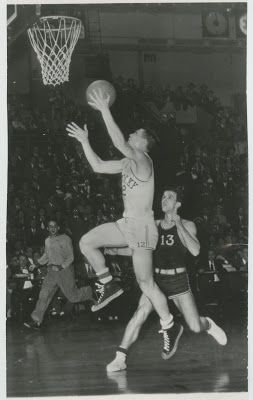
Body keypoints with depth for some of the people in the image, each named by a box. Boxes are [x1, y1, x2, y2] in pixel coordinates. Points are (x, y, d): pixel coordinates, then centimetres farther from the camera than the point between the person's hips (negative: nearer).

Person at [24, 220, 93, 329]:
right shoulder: (47, 241, 13)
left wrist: (62, 266, -21)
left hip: (65, 270, -5)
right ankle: (36, 321, -6)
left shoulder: (65, 239, -6)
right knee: (44, 294, -5)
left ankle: (92, 292, 27)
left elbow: (70, 257, -8)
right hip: (52, 271, 5)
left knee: (73, 296, 0)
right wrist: (37, 263, 12)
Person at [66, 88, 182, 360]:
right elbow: (98, 166, 20)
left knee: (145, 283, -4)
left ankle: (170, 327, 10)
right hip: (127, 224, 9)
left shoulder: (142, 159, -12)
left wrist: (105, 111, -28)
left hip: (142, 226, -9)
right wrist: (84, 141, 15)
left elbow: (119, 143, -30)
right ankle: (108, 285, 12)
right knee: (86, 242, 2)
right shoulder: (128, 162, 15)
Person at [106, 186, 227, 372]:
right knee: (139, 315, -21)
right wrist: (115, 251, 3)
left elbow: (195, 251, -18)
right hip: (156, 279, 2)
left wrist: (179, 226, -21)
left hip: (178, 281, -2)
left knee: (195, 328, 0)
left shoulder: (187, 225, -2)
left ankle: (208, 325, 37)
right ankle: (120, 358, -20)